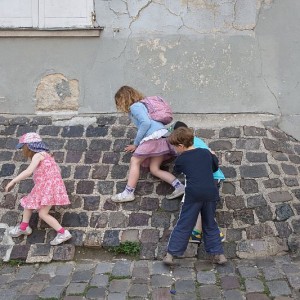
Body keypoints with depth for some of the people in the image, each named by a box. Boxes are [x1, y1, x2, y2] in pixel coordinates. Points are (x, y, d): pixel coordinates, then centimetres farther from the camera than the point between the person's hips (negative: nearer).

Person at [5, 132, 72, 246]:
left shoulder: (38, 155, -12)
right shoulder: (44, 155, 17)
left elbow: (28, 171, -23)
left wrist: (13, 181, -20)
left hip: (48, 187, -10)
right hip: (43, 187, 10)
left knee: (42, 213, -12)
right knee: (29, 202, 20)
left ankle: (63, 233, -9)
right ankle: (23, 227, 37)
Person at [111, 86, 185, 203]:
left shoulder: (134, 106, 0)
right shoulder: (141, 105, 30)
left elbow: (146, 123, -15)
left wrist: (136, 143, -7)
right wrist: (137, 144, 17)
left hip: (154, 135, -10)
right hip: (162, 137, 10)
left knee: (135, 160, -7)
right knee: (154, 169, 5)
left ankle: (128, 192, -11)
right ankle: (179, 186, -7)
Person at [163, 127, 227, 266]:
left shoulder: (181, 159, 3)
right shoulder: (206, 152, 11)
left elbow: (177, 171, 24)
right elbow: (215, 167, 26)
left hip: (194, 194, -3)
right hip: (211, 193, 3)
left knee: (184, 225, 4)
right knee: (210, 224, 18)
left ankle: (171, 254, 4)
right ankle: (218, 253, 17)